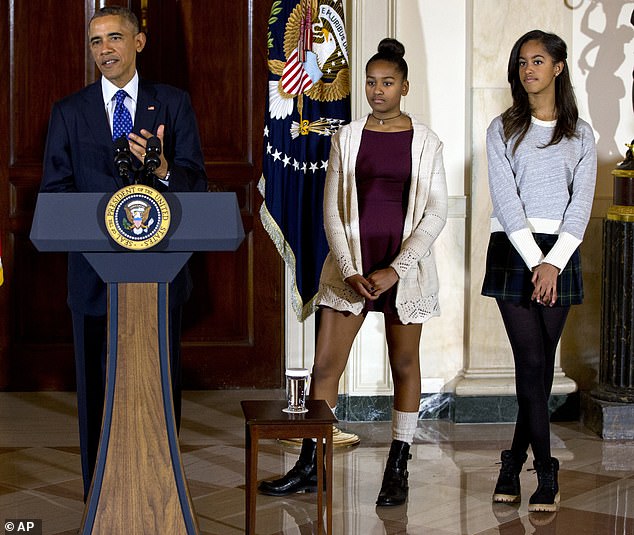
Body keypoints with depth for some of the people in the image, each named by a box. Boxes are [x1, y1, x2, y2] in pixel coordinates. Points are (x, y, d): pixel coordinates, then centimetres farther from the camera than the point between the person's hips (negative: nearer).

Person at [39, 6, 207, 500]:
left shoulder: (173, 104, 4)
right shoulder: (69, 112, 7)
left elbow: (197, 181, -3)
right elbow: (54, 191, 3)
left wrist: (162, 170, -26)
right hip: (95, 270, 1)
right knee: (98, 389, 7)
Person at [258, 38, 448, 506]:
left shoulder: (426, 142, 0)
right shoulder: (348, 138, 4)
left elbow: (436, 212, -4)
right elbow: (332, 209, 2)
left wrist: (395, 270, -12)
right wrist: (349, 270, -9)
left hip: (405, 265, -1)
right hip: (352, 263, 1)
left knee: (405, 364, 7)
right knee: (325, 364, 0)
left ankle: (398, 469, 17)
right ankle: (309, 468, 10)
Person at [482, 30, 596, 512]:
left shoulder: (580, 134, 9)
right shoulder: (503, 130, 5)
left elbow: (581, 202, 1)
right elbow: (506, 200, -5)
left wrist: (554, 263, -11)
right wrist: (535, 261, -14)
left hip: (560, 253, 2)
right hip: (513, 251, -2)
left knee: (542, 364, 2)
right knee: (531, 362, -8)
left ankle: (515, 463, 13)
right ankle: (546, 472, -4)